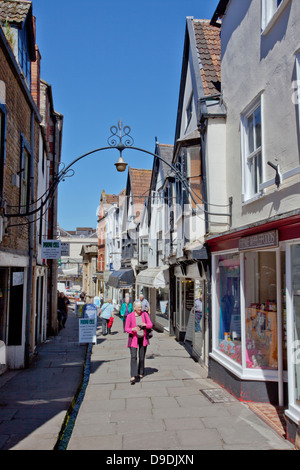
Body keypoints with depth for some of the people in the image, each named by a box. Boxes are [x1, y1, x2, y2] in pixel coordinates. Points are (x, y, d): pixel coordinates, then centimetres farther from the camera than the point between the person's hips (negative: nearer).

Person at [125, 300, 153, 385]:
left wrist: (145, 324, -23)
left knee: (142, 357, 8)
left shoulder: (145, 314, 0)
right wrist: (133, 329, -25)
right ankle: (133, 376, -19)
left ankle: (140, 373, 27)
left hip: (143, 339, 3)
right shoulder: (129, 316, -8)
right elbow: (126, 328, -5)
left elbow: (150, 325, 0)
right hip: (133, 339, -3)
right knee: (133, 357, -15)